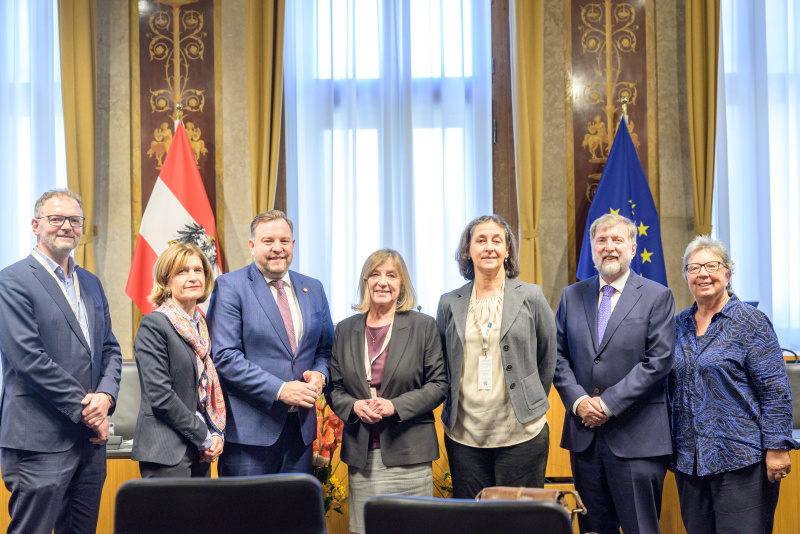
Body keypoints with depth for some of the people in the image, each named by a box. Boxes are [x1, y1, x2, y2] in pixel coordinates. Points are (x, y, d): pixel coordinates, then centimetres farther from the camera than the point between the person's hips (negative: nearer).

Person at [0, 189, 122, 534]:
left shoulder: (90, 283, 17)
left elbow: (110, 348, 17)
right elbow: (29, 357, -15)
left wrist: (105, 395, -4)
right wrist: (85, 410, -13)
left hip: (91, 439, 7)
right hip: (41, 441, -7)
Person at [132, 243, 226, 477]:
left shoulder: (205, 327, 14)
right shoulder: (153, 325, -7)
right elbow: (160, 396, -14)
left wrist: (218, 434, 2)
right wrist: (205, 437, -11)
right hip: (166, 454, -6)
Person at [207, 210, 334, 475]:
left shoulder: (313, 289, 13)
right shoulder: (230, 286, -4)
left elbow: (326, 348, 19)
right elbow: (224, 356, -12)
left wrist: (319, 374, -4)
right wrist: (279, 389, -18)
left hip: (300, 425, 5)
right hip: (250, 428, -5)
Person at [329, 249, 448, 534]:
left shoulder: (423, 326, 2)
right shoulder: (345, 330, 11)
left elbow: (438, 384, -1)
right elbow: (334, 388, 12)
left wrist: (395, 406, -14)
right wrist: (354, 406, -9)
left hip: (408, 455, -2)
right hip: (361, 453, 2)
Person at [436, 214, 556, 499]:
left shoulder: (531, 297, 2)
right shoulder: (449, 304, 7)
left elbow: (548, 360, 10)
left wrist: (530, 407, 11)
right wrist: (453, 410, 12)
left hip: (522, 434, -2)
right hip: (464, 436, 2)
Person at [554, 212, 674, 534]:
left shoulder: (657, 297, 0)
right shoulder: (571, 296, 11)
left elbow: (659, 361, -8)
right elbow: (558, 356, 9)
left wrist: (609, 403, -13)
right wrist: (578, 400, -7)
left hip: (635, 436, -3)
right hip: (584, 433, 4)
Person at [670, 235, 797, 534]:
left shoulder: (750, 322, -5)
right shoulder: (680, 324, 11)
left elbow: (776, 391, -8)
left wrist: (777, 448, -14)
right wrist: (670, 447, 14)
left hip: (740, 458, -5)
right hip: (689, 459, 5)